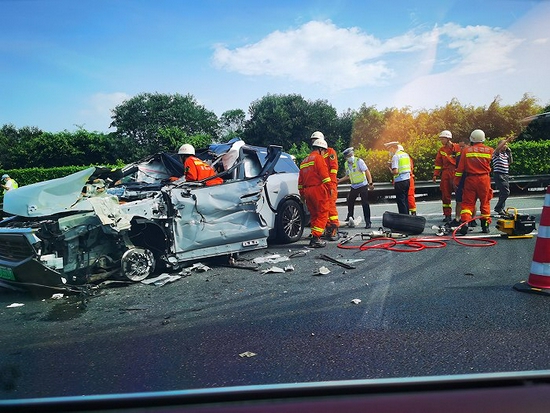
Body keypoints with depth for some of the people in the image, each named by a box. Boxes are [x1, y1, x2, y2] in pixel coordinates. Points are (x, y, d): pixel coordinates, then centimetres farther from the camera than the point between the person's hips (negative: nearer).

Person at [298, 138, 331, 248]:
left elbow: (300, 181, 23)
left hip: (307, 191, 8)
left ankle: (315, 237, 14)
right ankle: (315, 238, -13)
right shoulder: (318, 158, -4)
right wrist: (330, 188, -8)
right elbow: (325, 175, -14)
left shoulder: (304, 161, 21)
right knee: (322, 214, -4)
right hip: (318, 190, -8)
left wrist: (302, 195, 26)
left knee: (314, 215, 14)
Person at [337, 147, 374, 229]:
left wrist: (370, 183, -24)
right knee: (349, 202, 12)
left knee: (365, 204, -9)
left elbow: (367, 172, -15)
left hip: (363, 185, -6)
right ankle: (350, 218, 31)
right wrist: (339, 180, 10)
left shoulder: (359, 161, -12)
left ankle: (368, 222, -3)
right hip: (354, 187, 6)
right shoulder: (346, 164, 7)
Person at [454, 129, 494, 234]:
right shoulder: (489, 150, 2)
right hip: (484, 179, 1)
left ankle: (464, 223, -12)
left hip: (470, 179, -1)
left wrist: (456, 181, 6)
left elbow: (460, 168, -1)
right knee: (485, 203, 12)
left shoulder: (466, 150, -1)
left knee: (467, 203, 2)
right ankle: (485, 225, 17)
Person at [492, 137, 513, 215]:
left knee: (503, 193, 12)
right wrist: (506, 140, -31)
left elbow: (510, 162, 22)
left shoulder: (505, 154, 17)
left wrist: (509, 153, 12)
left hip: (505, 175, 8)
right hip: (498, 175, -8)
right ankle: (498, 208, -5)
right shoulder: (496, 153, -6)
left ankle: (501, 209, 20)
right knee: (506, 192, -15)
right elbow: (498, 148, -28)